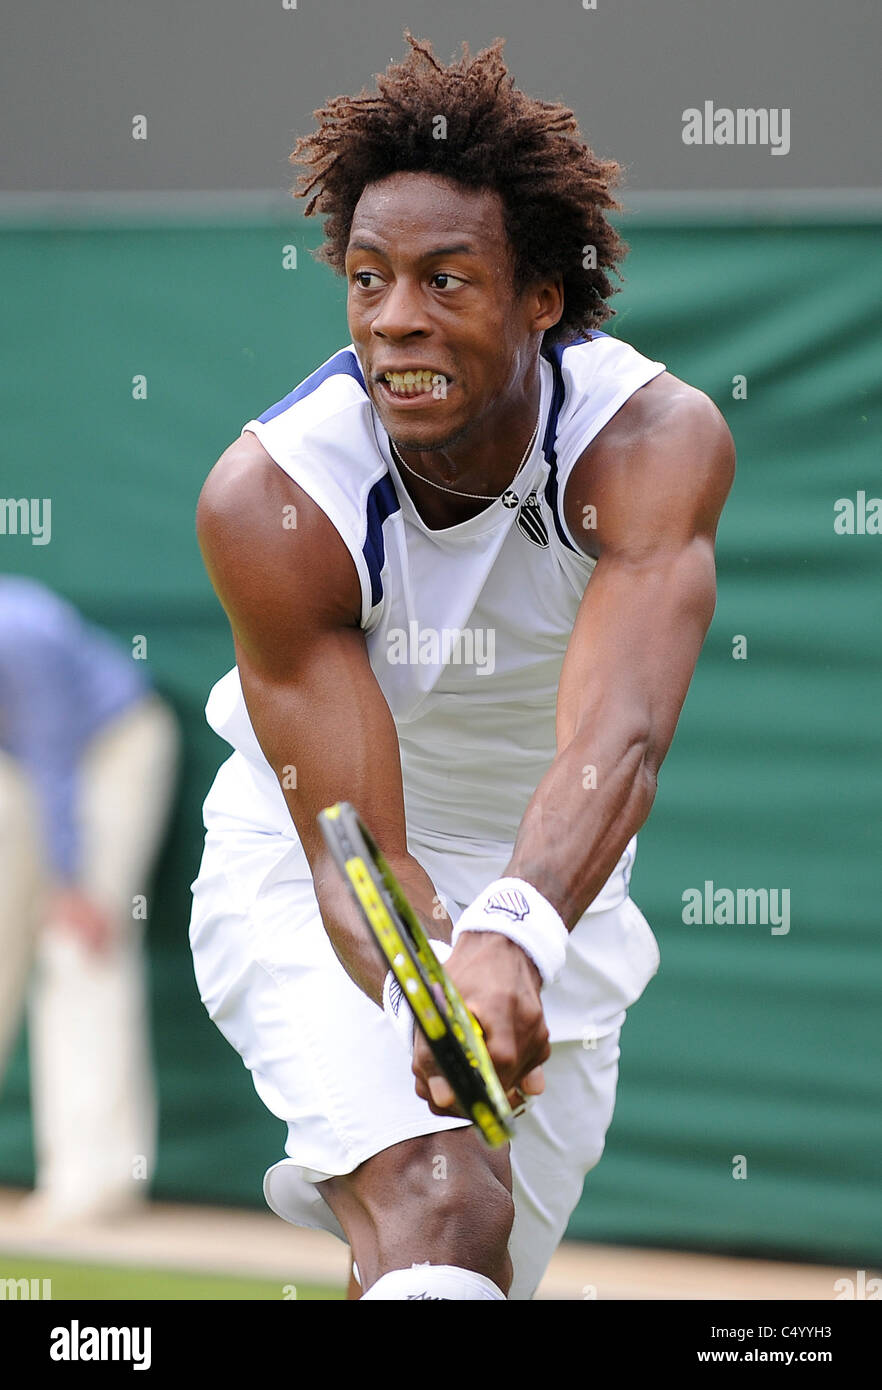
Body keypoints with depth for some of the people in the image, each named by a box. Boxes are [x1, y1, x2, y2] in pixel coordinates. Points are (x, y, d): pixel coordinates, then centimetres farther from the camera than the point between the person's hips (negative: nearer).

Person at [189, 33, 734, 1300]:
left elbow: (618, 742, -44)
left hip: (548, 888, 3)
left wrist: (510, 937, -64)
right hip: (305, 867, -3)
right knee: (439, 1208, -30)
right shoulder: (268, 500, -27)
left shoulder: (656, 443, -27)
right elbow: (354, 850, -31)